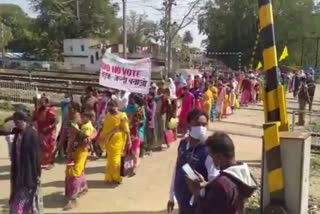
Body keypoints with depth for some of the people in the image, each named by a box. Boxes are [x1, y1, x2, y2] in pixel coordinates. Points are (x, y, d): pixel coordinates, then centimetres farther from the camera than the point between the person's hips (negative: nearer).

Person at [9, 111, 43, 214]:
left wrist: (36, 172, -14)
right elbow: (15, 152, 10)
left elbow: (36, 154, -15)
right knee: (18, 194, 17)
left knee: (31, 193, 8)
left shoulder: (32, 134, -17)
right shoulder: (17, 133, 3)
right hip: (19, 169, 7)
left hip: (29, 170, -6)